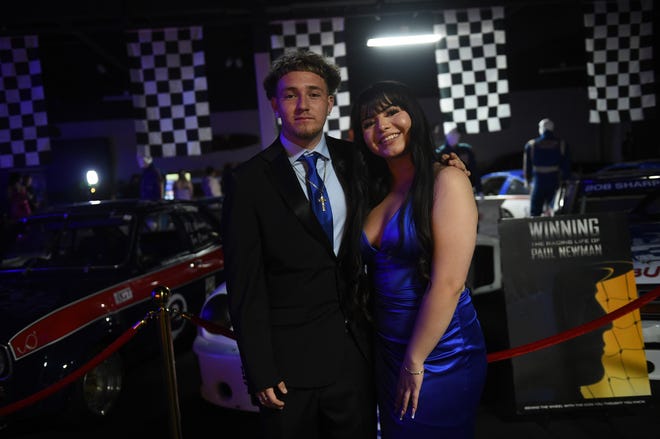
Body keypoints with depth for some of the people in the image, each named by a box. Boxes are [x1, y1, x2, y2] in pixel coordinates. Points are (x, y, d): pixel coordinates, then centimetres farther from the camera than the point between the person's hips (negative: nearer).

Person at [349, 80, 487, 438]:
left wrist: (415, 363, -15)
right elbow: (374, 273, 8)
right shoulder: (376, 194, 7)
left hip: (439, 354, -6)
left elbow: (448, 285, -20)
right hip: (386, 352, 7)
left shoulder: (446, 180, -15)